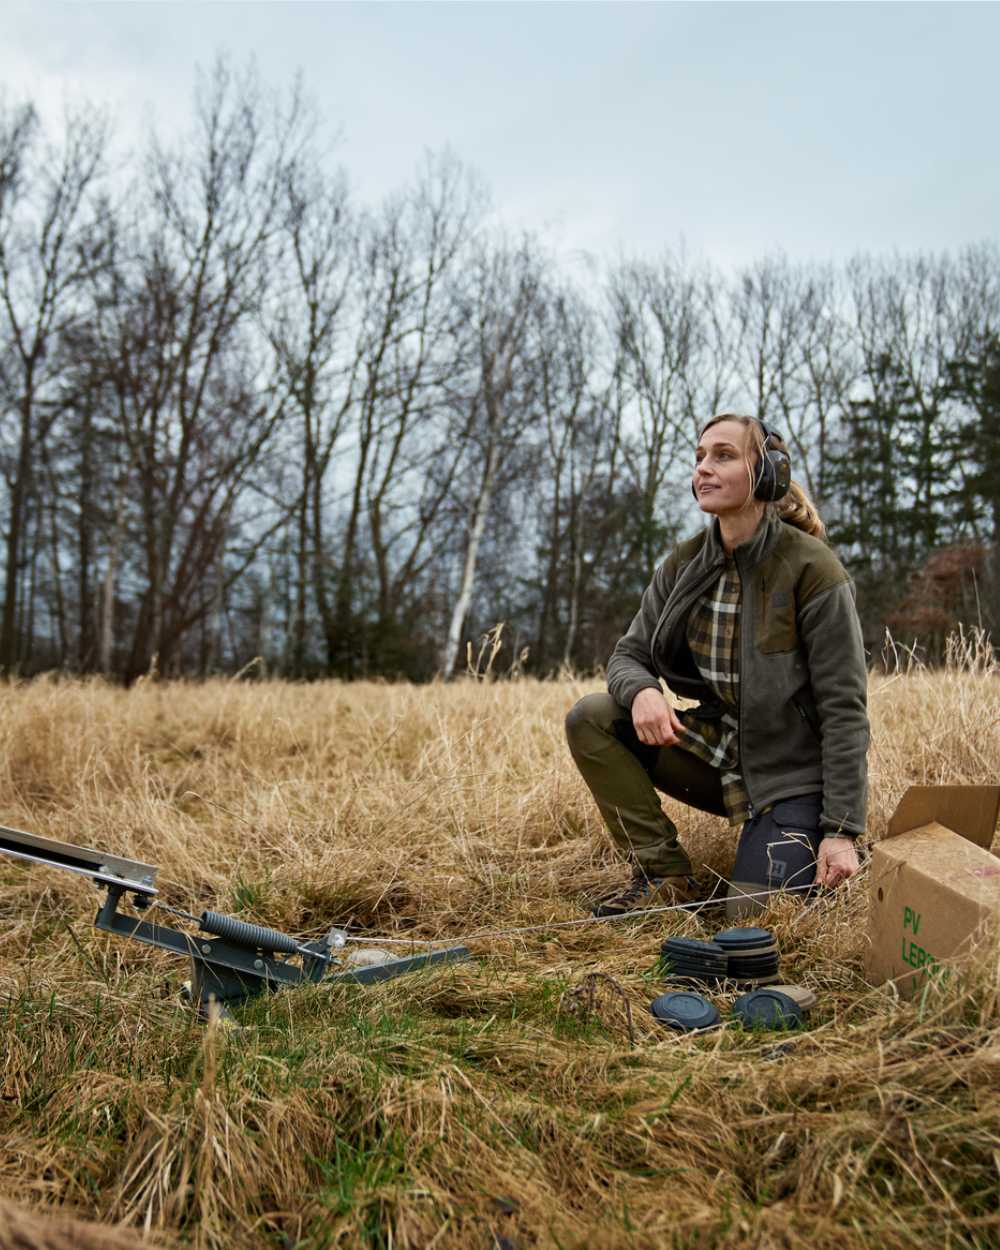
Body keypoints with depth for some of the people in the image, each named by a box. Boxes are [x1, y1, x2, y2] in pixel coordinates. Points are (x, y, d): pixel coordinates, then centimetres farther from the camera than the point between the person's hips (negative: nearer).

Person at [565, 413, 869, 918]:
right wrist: (641, 691, -24)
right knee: (589, 718, -13)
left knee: (753, 914, -21)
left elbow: (844, 708, -16)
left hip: (790, 773, -5)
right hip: (718, 754, 5)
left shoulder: (812, 568, -17)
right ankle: (666, 879, -5)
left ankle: (804, 849, 14)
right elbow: (629, 654, 3)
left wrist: (842, 829, -20)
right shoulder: (682, 566, -1)